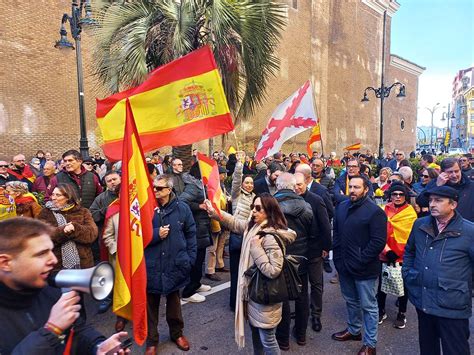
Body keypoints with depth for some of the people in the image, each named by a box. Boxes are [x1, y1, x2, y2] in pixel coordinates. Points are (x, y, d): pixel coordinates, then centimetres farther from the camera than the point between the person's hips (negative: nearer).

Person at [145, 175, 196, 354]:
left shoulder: (182, 208, -6)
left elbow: (191, 234, 1)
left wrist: (190, 258, -4)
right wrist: (156, 234, -18)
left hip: (175, 265, 1)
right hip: (151, 265, 0)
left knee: (174, 301, 21)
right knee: (151, 304, 13)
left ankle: (177, 333, 42)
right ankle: (151, 340, 32)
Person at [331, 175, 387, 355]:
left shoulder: (375, 211, -15)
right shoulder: (341, 207, 5)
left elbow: (379, 241, -18)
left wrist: (359, 261, -19)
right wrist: (338, 258, 4)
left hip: (364, 268, -6)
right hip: (344, 265, 6)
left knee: (368, 306, 9)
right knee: (351, 301, 23)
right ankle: (353, 330, 44)